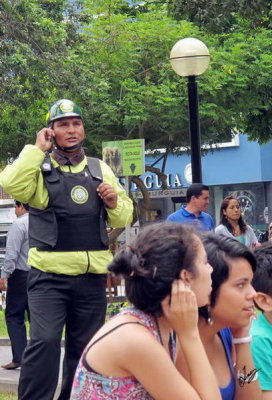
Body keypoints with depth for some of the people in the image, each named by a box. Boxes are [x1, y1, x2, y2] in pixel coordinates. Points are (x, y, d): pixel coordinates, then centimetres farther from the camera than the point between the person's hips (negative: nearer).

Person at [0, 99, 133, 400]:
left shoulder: (100, 169, 13)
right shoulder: (38, 167, 2)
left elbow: (122, 219, 17)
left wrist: (114, 202, -5)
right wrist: (37, 149, -15)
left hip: (92, 275, 4)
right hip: (49, 273, -4)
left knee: (85, 347, 11)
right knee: (44, 341, -16)